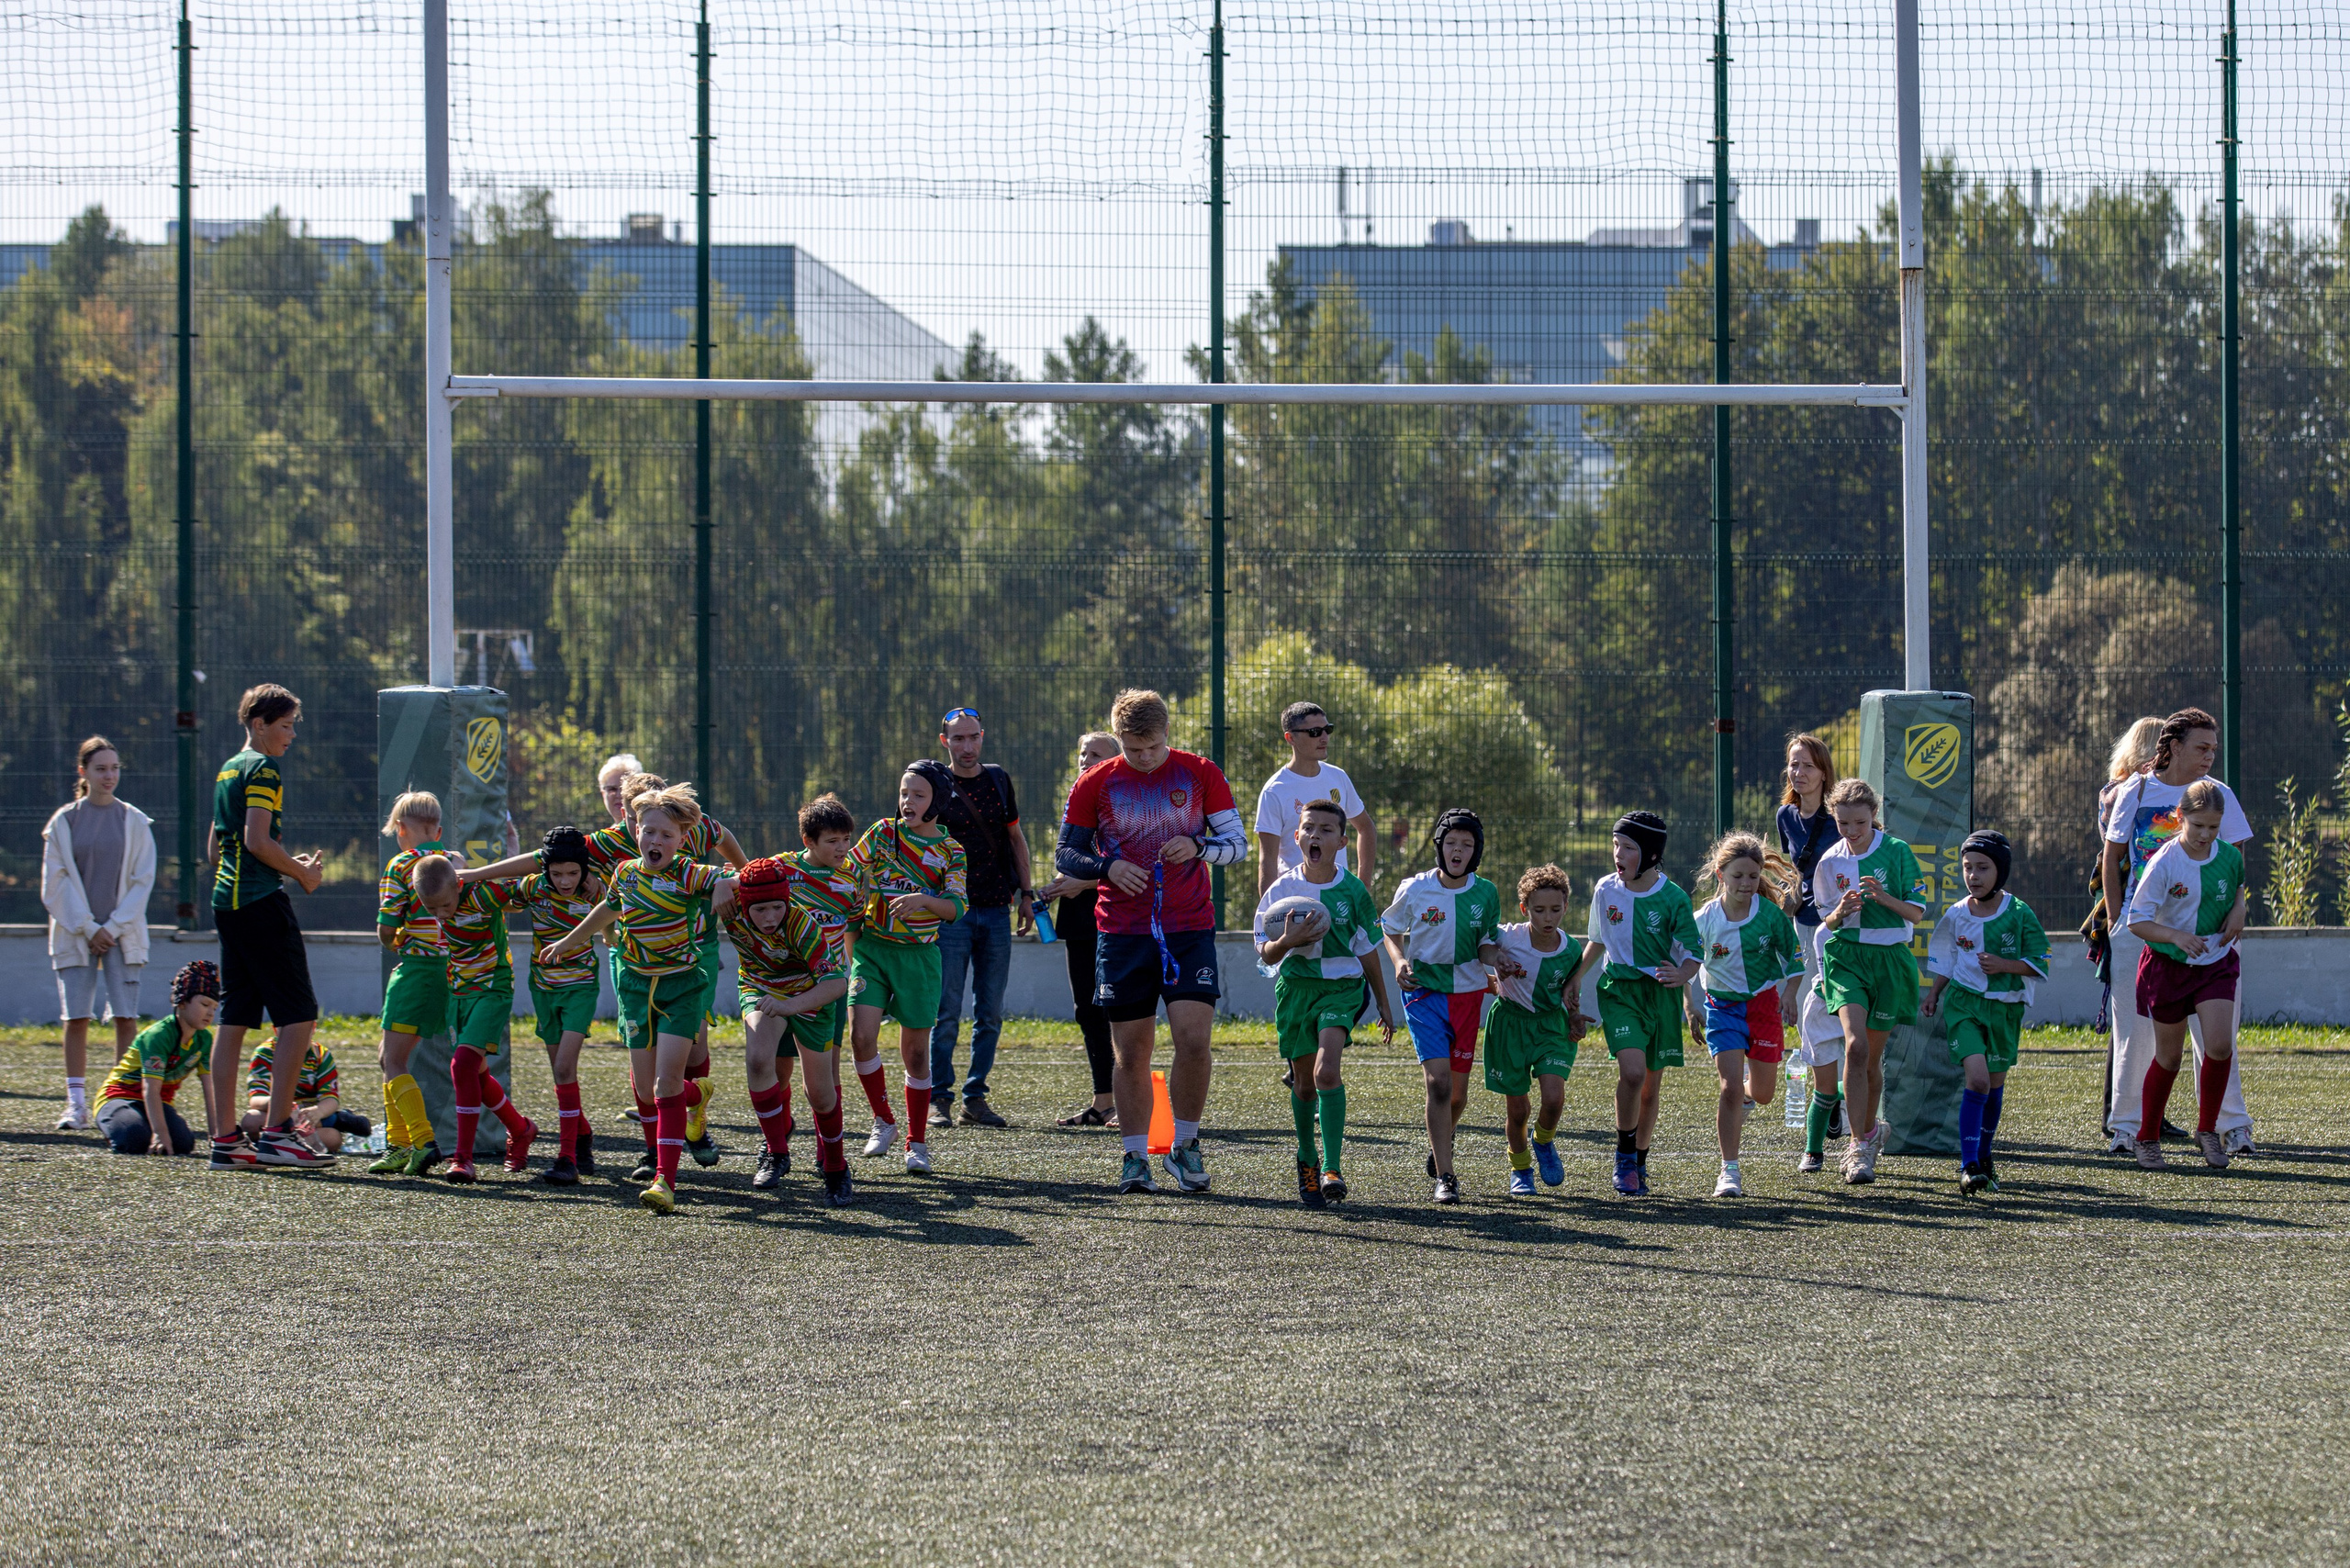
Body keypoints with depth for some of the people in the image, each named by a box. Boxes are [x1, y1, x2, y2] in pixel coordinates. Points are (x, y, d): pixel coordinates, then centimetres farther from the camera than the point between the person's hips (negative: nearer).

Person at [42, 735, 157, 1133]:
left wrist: (114, 927, -6)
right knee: (76, 1018, -4)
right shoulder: (64, 822, 4)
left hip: (122, 935, 0)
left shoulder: (134, 821, 5)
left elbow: (142, 880, 3)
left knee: (126, 1018, -6)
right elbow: (55, 884, 2)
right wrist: (87, 929, -6)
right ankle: (76, 1104, 2)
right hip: (75, 933, 0)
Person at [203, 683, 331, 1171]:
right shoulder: (263, 769, -9)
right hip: (262, 904, -9)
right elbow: (258, 841, -18)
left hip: (226, 900, 9)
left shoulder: (228, 770, 19)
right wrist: (303, 872, -4)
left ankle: (225, 1139, 6)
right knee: (299, 1016, -7)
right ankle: (277, 1133, -11)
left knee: (234, 1019, 8)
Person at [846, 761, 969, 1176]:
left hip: (918, 955, -1)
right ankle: (883, 1121, 5)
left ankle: (917, 1142, 16)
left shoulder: (951, 852, 1)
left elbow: (955, 907, -10)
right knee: (861, 1036, -16)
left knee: (916, 1051, 3)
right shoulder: (884, 831, 3)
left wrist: (921, 900, -29)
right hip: (871, 949, 1)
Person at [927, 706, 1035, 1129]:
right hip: (951, 911, -4)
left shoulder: (998, 780, 10)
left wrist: (1026, 893, 12)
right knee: (947, 1012, -6)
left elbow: (1015, 837, 18)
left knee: (990, 1014, 3)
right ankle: (939, 1098, 0)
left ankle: (976, 1098, 9)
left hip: (996, 910, 4)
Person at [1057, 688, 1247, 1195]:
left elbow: (1237, 843, 8)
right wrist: (1107, 867, -11)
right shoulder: (1096, 784, 3)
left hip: (1190, 929, -1)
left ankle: (1184, 1146, 3)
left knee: (1194, 1039, -13)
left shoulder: (1200, 774, 3)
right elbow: (1065, 854, 8)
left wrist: (1197, 846, -13)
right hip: (1122, 933, 1)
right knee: (1131, 1051, 1)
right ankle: (1135, 1158, 11)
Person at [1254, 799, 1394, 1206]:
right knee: (1304, 1081, 11)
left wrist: (1384, 1004, 13)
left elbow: (1367, 951, 9)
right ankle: (1307, 1158, 36)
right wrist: (1287, 941, -23)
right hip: (1296, 985, 2)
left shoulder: (1353, 891, -3)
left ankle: (1333, 1168, -21)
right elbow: (1266, 955, -1)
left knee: (1327, 1071, -22)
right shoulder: (1282, 889, -3)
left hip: (1342, 988, -2)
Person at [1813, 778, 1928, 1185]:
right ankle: (1859, 1146, -18)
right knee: (1855, 1045, -20)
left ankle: (1868, 1131, 33)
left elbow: (1917, 912, -3)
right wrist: (1842, 911, -12)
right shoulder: (1830, 861, 3)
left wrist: (1883, 897, -20)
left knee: (1872, 1056, 8)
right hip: (1845, 954, 0)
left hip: (1889, 956, 0)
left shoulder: (1896, 852, -3)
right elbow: (1829, 922, 10)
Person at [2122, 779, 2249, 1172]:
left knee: (2220, 1045, -15)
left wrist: (2238, 908, -1)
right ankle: (2148, 1139, 25)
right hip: (2168, 964, -3)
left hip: (2216, 963, 3)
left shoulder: (2230, 856, -4)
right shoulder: (2164, 864, -18)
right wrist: (2176, 936, -31)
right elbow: (2137, 922, -16)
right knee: (2168, 1057, 6)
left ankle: (2207, 1129, 5)